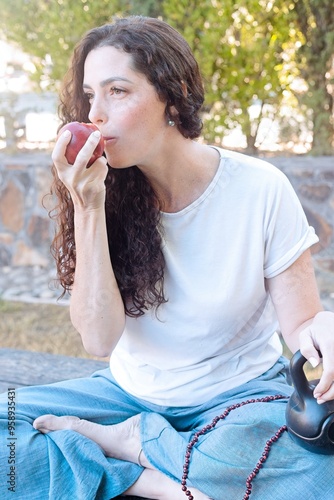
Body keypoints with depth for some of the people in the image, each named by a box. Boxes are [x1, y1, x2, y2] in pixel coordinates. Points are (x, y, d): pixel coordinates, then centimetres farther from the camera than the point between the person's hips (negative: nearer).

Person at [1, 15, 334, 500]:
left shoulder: (260, 190, -14)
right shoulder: (109, 192, -7)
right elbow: (100, 337, -15)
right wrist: (88, 208, -23)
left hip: (239, 396, -1)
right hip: (132, 392, 2)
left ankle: (128, 441, -14)